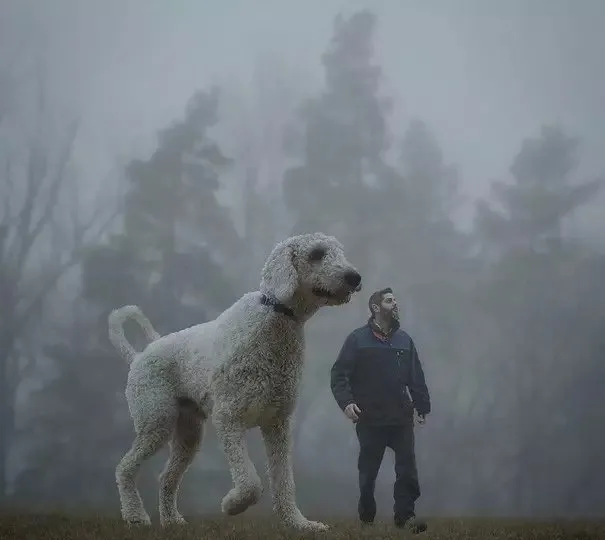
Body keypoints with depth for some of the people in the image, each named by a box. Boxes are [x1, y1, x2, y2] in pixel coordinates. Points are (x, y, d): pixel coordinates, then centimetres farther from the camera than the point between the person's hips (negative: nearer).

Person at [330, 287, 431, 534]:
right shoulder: (358, 339, -1)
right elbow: (338, 374, -6)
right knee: (368, 471, 6)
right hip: (370, 419, -3)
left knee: (407, 467, -8)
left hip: (402, 418, 3)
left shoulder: (404, 340, 12)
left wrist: (422, 407, 9)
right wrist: (346, 401, -20)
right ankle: (366, 518, 21)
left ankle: (405, 514, -5)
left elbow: (416, 378, 14)